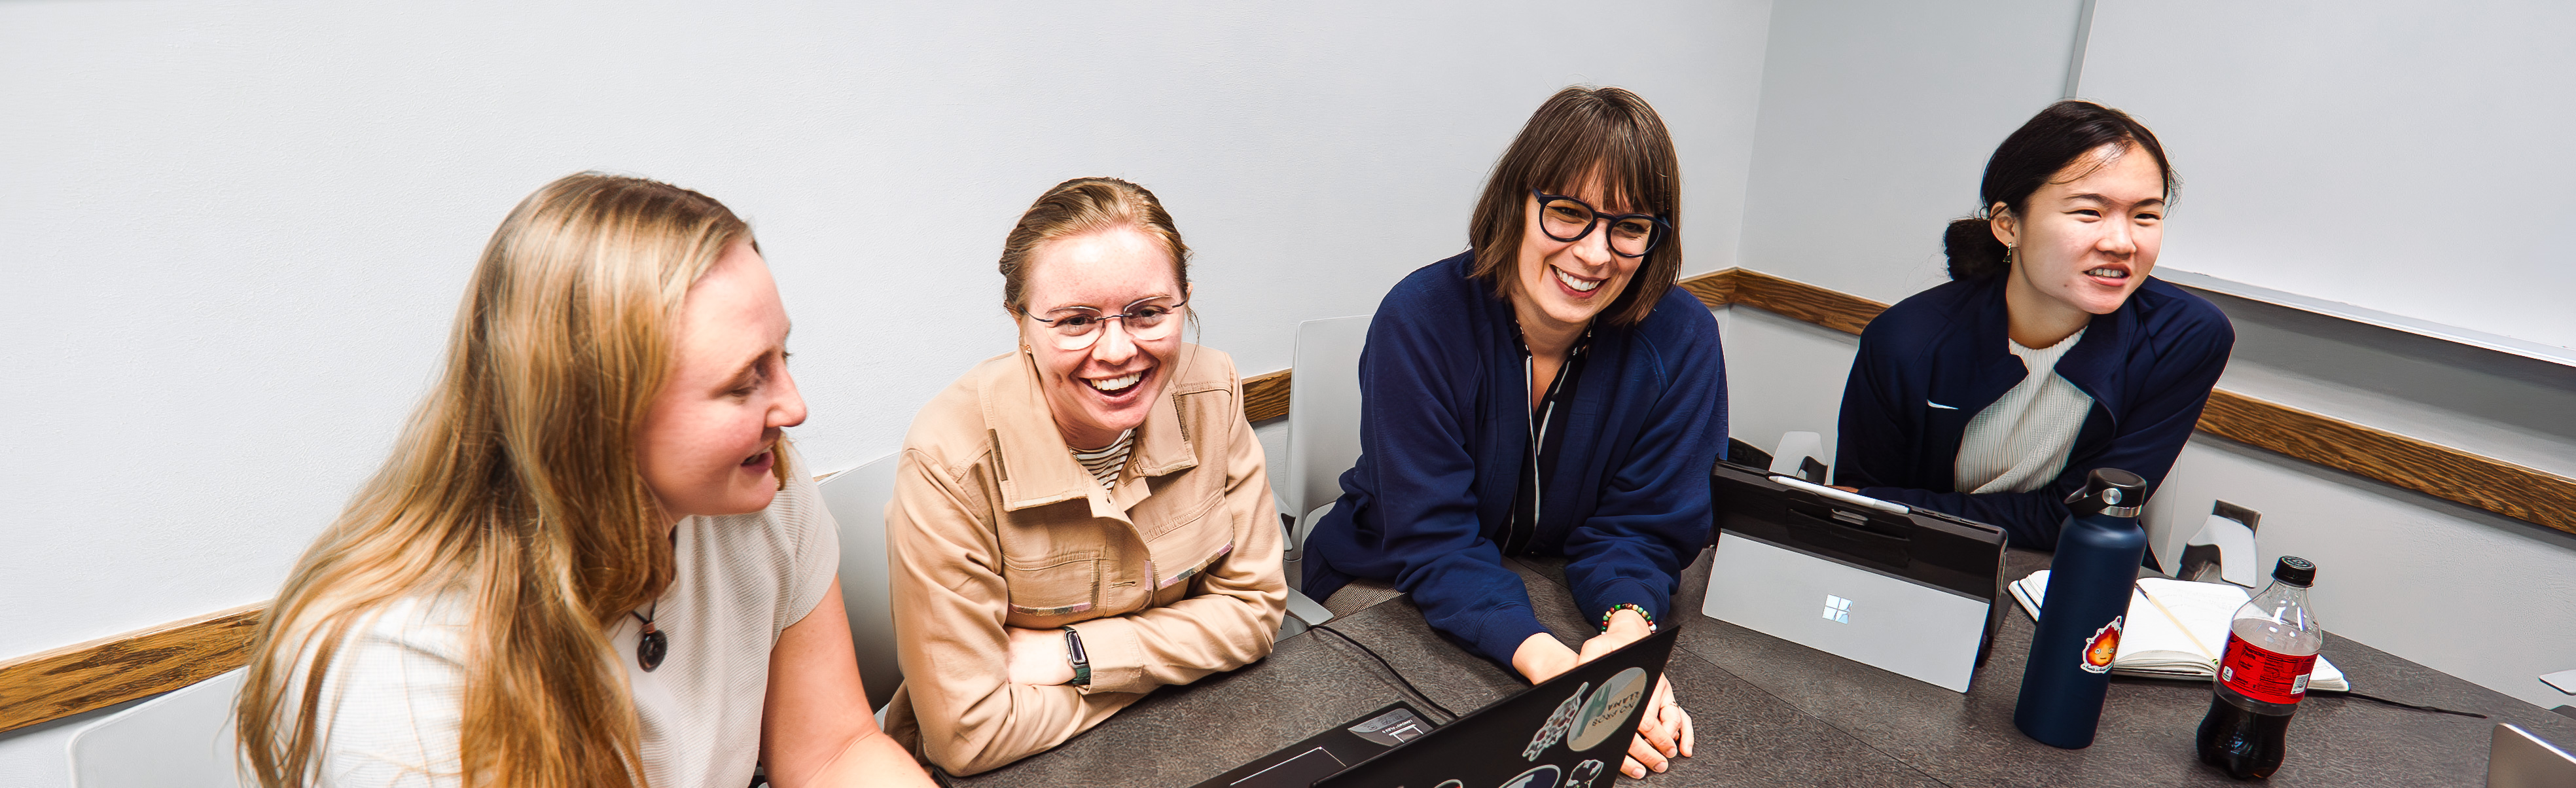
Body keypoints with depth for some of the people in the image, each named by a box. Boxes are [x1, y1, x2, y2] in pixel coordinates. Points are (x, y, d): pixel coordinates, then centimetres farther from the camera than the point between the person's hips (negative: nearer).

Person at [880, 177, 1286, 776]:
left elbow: (1253, 607, -3)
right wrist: (1168, 658, -13)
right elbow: (969, 736, -21)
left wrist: (1075, 655, -15)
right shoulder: (951, 460, -22)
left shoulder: (1211, 395, -10)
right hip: (1024, 769, -3)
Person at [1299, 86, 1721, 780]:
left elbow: (1640, 527, -10)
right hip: (1387, 593, -2)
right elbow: (1434, 540, -25)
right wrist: (1550, 661, -42)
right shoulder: (1421, 318, -23)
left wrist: (1628, 632, -34)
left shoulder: (1682, 340, -14)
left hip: (1552, 593, 2)